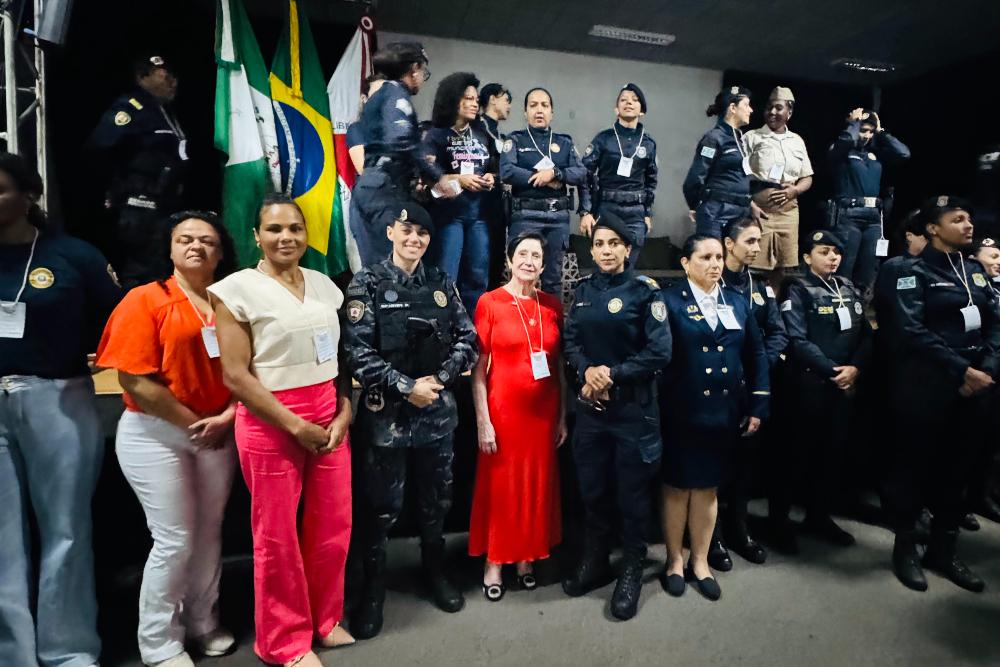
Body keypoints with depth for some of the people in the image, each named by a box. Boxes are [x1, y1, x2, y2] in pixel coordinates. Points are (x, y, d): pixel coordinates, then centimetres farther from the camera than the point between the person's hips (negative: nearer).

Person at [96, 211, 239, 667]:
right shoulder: (146, 300, -7)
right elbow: (135, 380, -14)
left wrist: (227, 416, -9)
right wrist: (193, 423, -11)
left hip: (218, 434, 4)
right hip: (156, 434, -4)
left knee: (209, 533, 13)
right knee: (174, 540, 1)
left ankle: (203, 624, 33)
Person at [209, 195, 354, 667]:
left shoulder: (324, 285, 8)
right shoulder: (238, 289, -6)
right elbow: (236, 376, -11)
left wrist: (344, 414, -2)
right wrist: (296, 425, -13)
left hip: (329, 420, 5)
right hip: (271, 425, -4)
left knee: (333, 527, 10)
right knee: (277, 536, 8)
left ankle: (325, 619, 35)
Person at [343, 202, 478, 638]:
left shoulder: (442, 284, 7)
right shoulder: (367, 283, -4)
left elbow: (467, 339, 6)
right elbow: (358, 351, -11)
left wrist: (440, 378, -8)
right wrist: (406, 386, -15)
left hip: (438, 410, 4)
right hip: (387, 412, -3)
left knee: (438, 497, 16)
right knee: (382, 504, 6)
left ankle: (434, 570, 37)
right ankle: (373, 586, 26)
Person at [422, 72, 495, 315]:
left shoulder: (482, 135, 15)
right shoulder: (436, 135, 1)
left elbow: (492, 169, 24)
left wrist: (491, 178, 1)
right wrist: (459, 179, -18)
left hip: (478, 213, 5)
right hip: (448, 212, -5)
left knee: (478, 276, 7)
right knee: (447, 277, -5)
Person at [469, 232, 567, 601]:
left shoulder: (552, 305, 5)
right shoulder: (490, 302, -6)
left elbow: (560, 364, 9)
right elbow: (478, 368, -7)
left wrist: (563, 416, 7)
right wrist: (483, 421, -10)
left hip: (544, 411, 4)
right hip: (503, 408, -4)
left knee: (538, 484, 13)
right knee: (499, 486, 8)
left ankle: (528, 557, 33)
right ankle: (493, 562, 26)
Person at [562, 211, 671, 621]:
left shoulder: (645, 291, -6)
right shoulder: (584, 290, 8)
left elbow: (660, 353, -11)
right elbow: (570, 341, 6)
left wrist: (613, 375, -16)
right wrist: (586, 372, -13)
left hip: (634, 409, -4)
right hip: (590, 406, 4)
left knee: (632, 494, 8)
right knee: (592, 490, 15)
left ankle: (631, 574, 27)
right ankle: (594, 563, 34)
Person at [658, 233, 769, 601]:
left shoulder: (738, 302, 9)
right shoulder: (669, 300, -5)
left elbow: (757, 354, 9)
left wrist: (758, 405, 4)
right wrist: (656, 408, -16)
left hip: (724, 412, 4)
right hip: (681, 413, -4)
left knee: (708, 487, 14)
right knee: (677, 487, 9)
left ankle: (700, 561, 31)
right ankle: (674, 560, 28)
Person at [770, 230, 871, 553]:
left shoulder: (850, 289, 13)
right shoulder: (798, 289, -6)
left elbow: (866, 334, 8)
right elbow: (797, 341, -15)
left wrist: (855, 368, -9)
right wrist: (833, 371, -16)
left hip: (846, 383, 6)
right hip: (809, 384, -6)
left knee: (835, 451, 13)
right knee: (796, 452, 1)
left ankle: (819, 515, 29)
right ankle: (779, 518, 14)